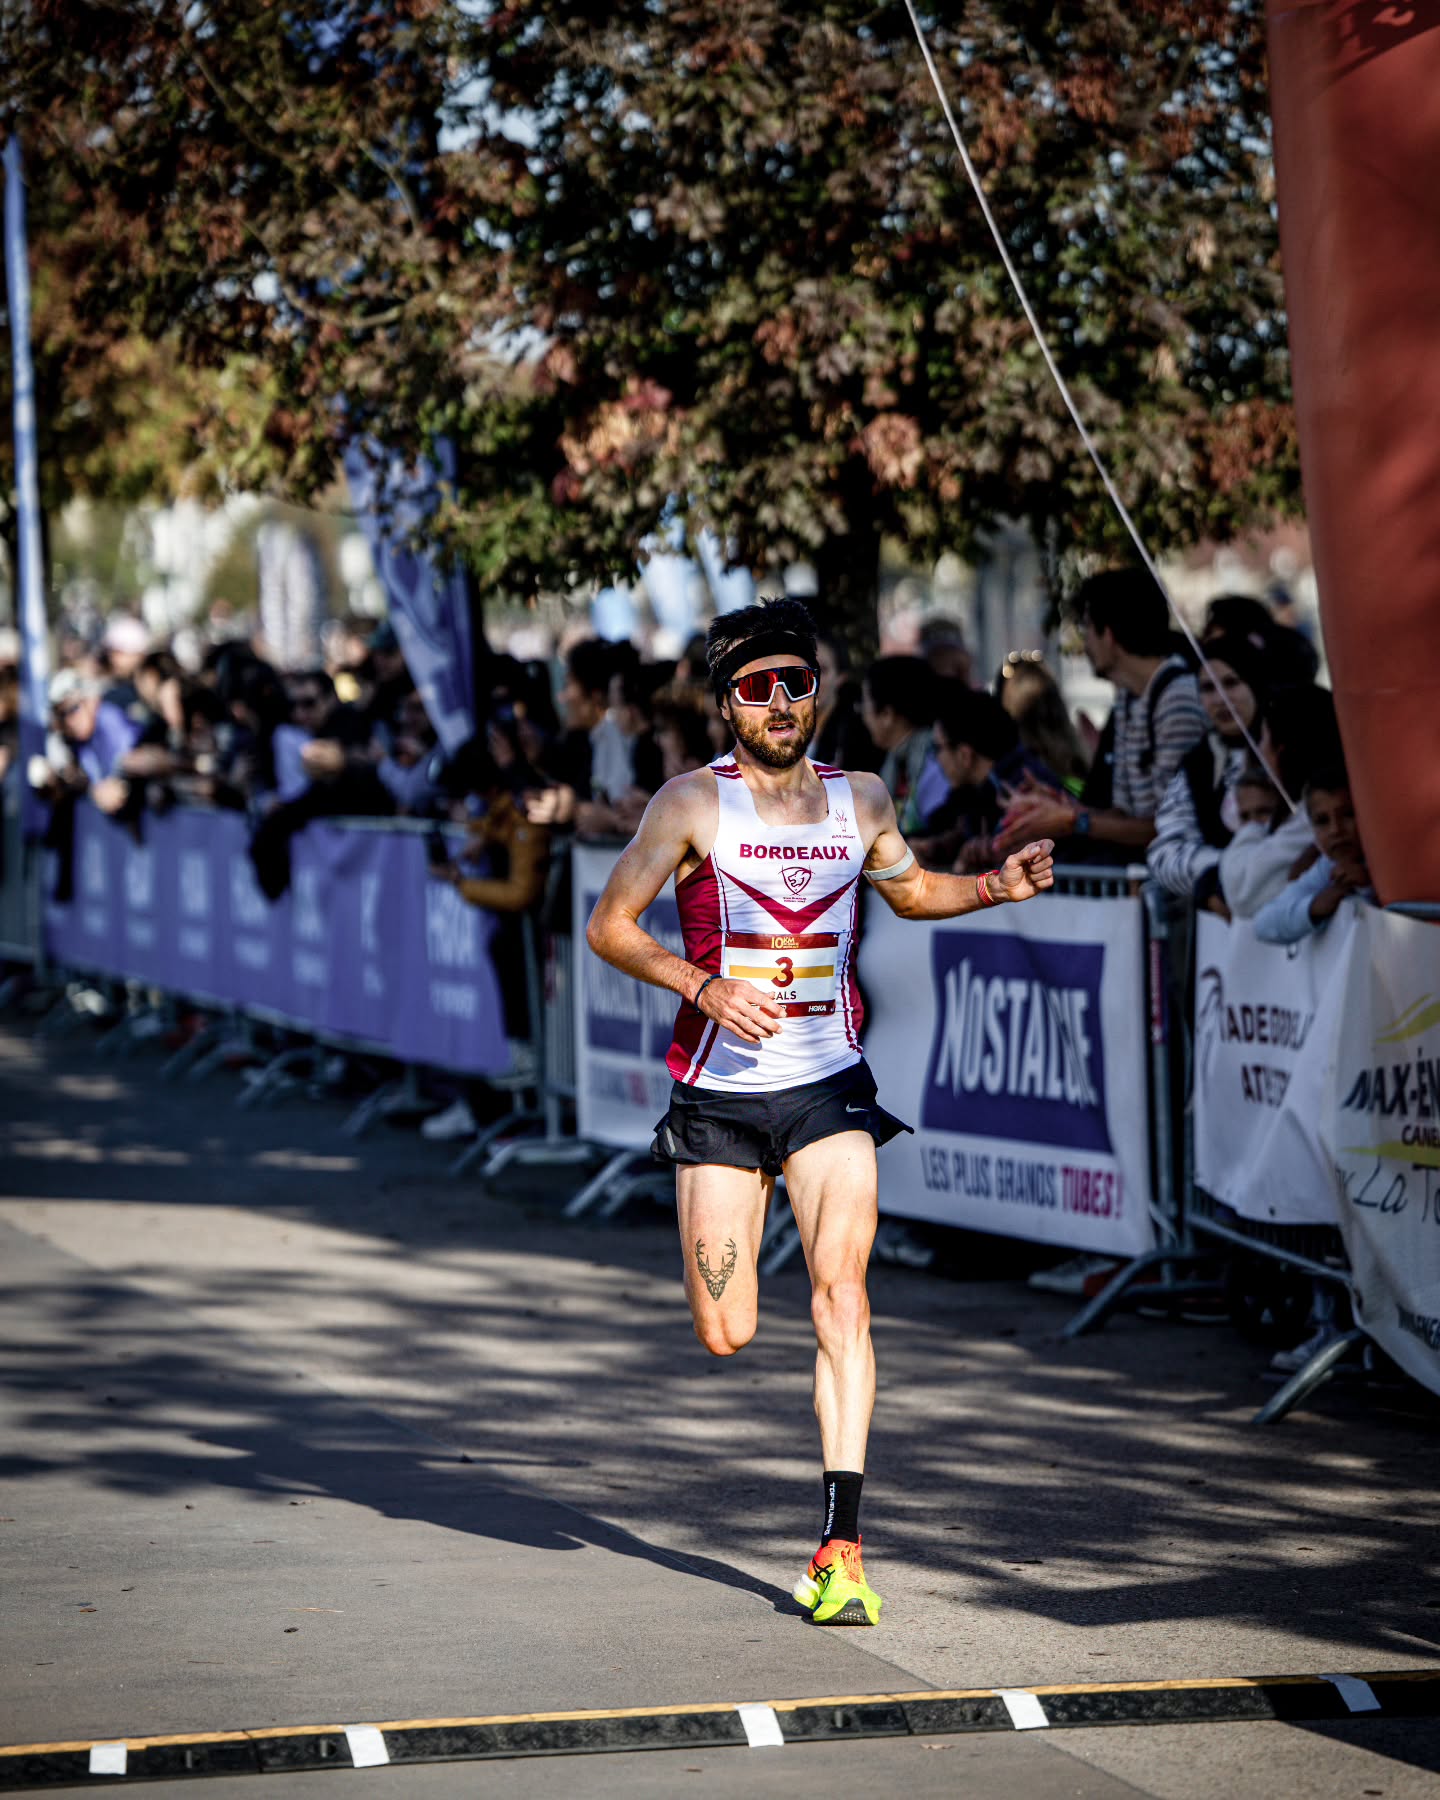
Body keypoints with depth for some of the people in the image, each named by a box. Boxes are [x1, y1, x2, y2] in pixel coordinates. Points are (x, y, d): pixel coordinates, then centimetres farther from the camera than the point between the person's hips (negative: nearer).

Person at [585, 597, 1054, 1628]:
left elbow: (911, 892, 24)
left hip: (828, 1088, 2)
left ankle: (841, 1549, -16)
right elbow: (609, 925, -5)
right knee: (726, 1337, 0)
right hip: (718, 1095, -1)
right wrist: (707, 987, -20)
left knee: (842, 1292, -17)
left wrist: (997, 888, 5)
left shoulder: (860, 800, 4)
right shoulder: (695, 803, -6)